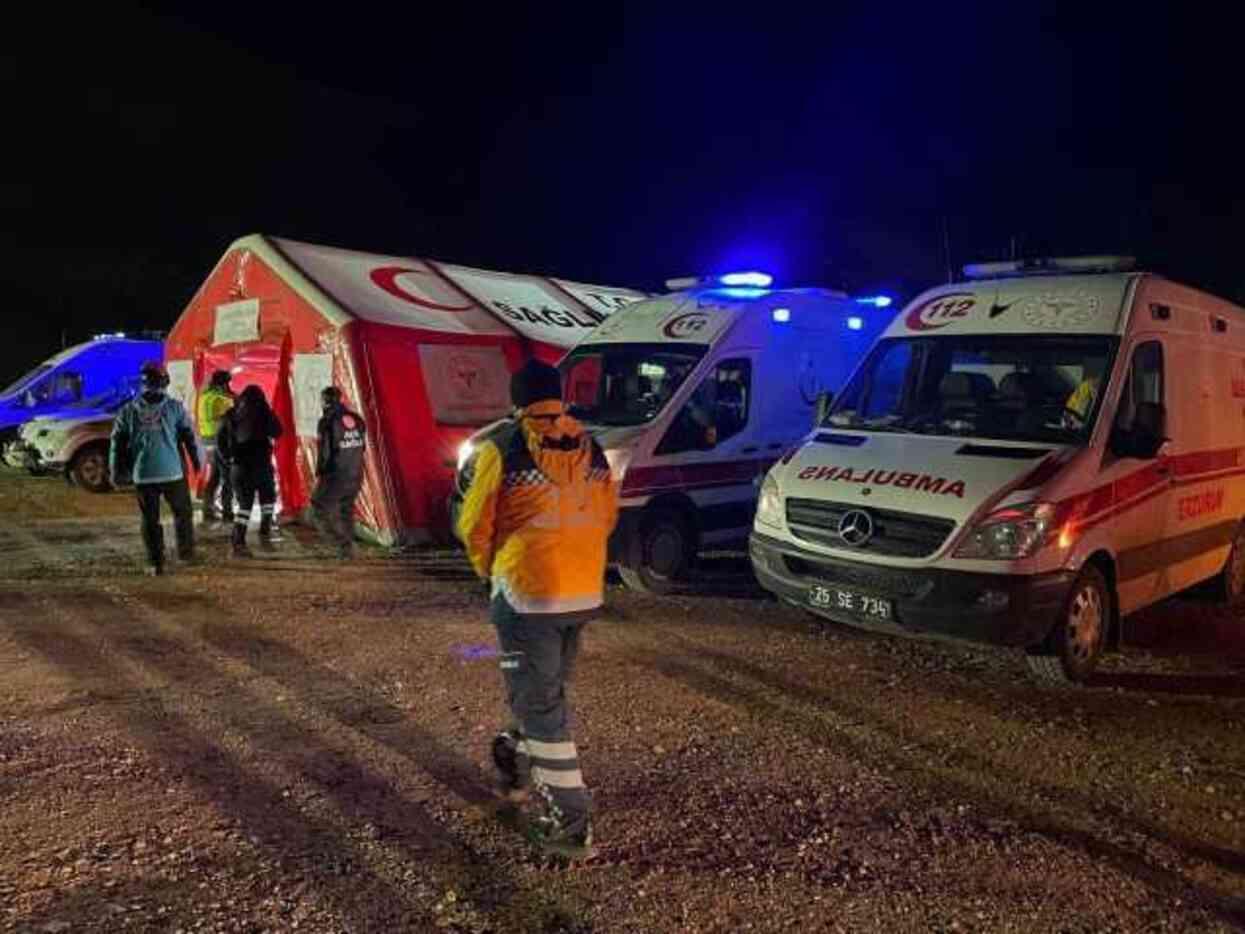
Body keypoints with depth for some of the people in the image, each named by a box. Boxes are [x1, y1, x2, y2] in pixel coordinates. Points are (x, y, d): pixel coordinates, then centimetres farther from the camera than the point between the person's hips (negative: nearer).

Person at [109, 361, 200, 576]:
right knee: (182, 513, 15)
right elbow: (189, 437, -2)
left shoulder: (128, 411, 3)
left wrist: (117, 472, 14)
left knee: (150, 520, 8)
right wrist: (197, 461, 8)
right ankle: (186, 552, 18)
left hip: (143, 475, 2)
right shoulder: (175, 408, -4)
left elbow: (117, 444, 6)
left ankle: (155, 563, 8)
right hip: (173, 472, -1)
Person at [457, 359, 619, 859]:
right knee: (548, 689, 23)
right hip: (585, 593, 6)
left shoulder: (504, 450, -10)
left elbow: (475, 525, -4)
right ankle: (520, 764, 43)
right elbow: (607, 517, 12)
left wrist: (488, 569, 14)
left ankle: (570, 822, 3)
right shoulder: (592, 448, 4)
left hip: (528, 592, -5)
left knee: (540, 704, 2)